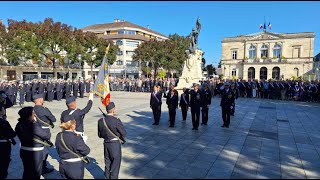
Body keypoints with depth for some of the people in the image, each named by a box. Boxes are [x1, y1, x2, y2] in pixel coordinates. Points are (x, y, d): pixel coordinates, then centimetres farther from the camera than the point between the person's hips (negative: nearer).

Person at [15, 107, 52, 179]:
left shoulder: (19, 125, -3)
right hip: (35, 153, -7)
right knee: (35, 173, 12)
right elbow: (47, 135, -15)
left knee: (27, 171, 23)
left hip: (24, 151, 7)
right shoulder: (33, 126, -26)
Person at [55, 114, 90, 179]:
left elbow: (58, 151, 6)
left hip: (63, 166, 6)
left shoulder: (59, 136, -5)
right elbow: (86, 151, -17)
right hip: (75, 168, -6)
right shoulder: (76, 138, -25)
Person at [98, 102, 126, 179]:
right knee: (116, 162, 10)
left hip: (106, 143, 5)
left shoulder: (100, 121, -5)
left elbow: (100, 135, 5)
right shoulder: (116, 121, -21)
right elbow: (124, 133, -13)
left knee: (107, 162, 20)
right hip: (115, 144, -5)